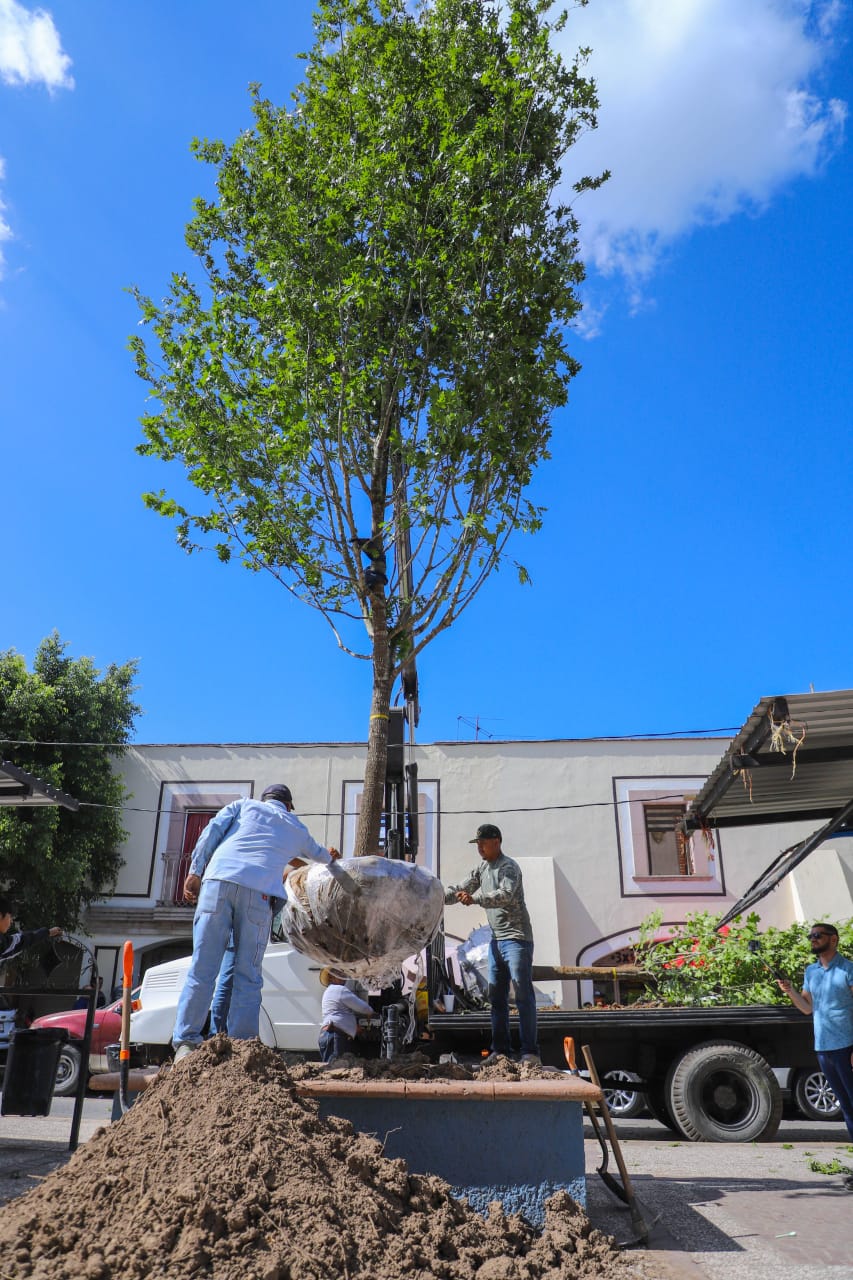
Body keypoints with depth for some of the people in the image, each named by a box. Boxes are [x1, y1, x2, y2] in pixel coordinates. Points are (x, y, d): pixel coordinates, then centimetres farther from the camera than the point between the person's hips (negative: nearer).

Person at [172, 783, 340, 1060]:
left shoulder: (244, 805, 27)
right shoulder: (297, 829, 29)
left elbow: (211, 832, 11)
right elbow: (319, 854, 49)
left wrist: (195, 872, 7)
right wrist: (331, 858, 71)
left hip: (218, 881, 0)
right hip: (259, 891, 0)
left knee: (202, 969, 0)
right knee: (248, 977, 3)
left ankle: (186, 1043, -3)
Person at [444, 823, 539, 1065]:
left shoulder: (509, 867, -12)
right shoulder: (482, 869, 15)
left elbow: (505, 895, -28)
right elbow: (461, 889, 13)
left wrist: (474, 899, -39)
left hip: (517, 938, -8)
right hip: (496, 940, 8)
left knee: (523, 995, -7)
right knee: (496, 997, 9)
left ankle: (530, 1052, -4)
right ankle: (500, 1050, 14)